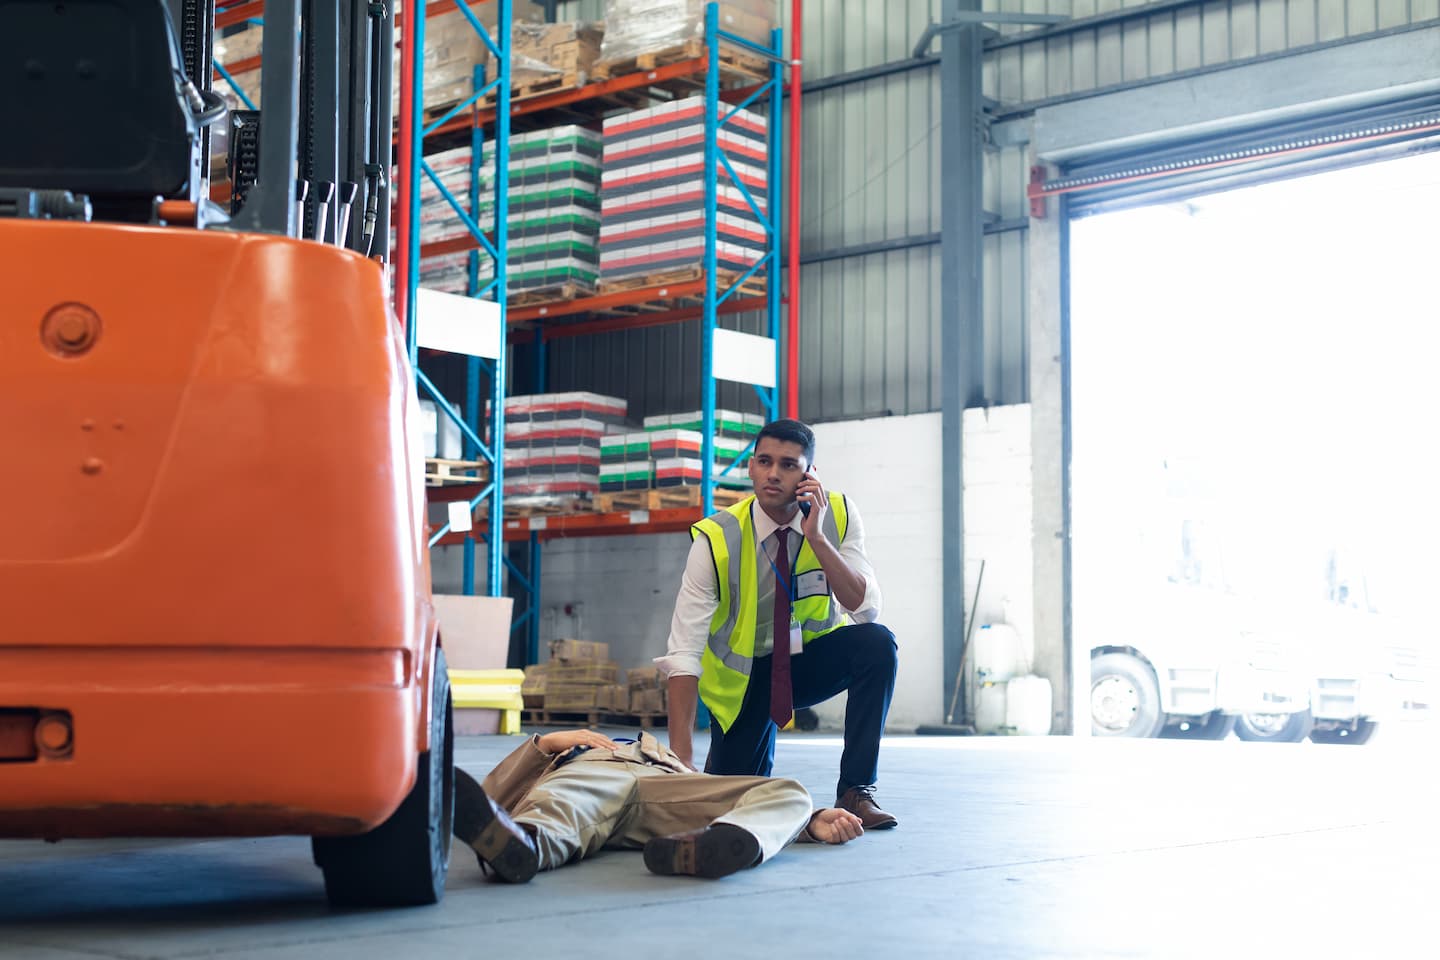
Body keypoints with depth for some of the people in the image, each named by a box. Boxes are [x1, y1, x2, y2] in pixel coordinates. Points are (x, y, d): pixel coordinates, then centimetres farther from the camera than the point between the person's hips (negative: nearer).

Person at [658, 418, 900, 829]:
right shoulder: (716, 540, -23)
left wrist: (816, 537, -32)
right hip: (745, 671, -1)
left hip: (814, 658, 1)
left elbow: (866, 610, -23)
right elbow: (684, 652, -27)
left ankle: (856, 789, -17)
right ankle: (759, 747, 30)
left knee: (877, 644, -29)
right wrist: (681, 755, -36)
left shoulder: (838, 517, -15)